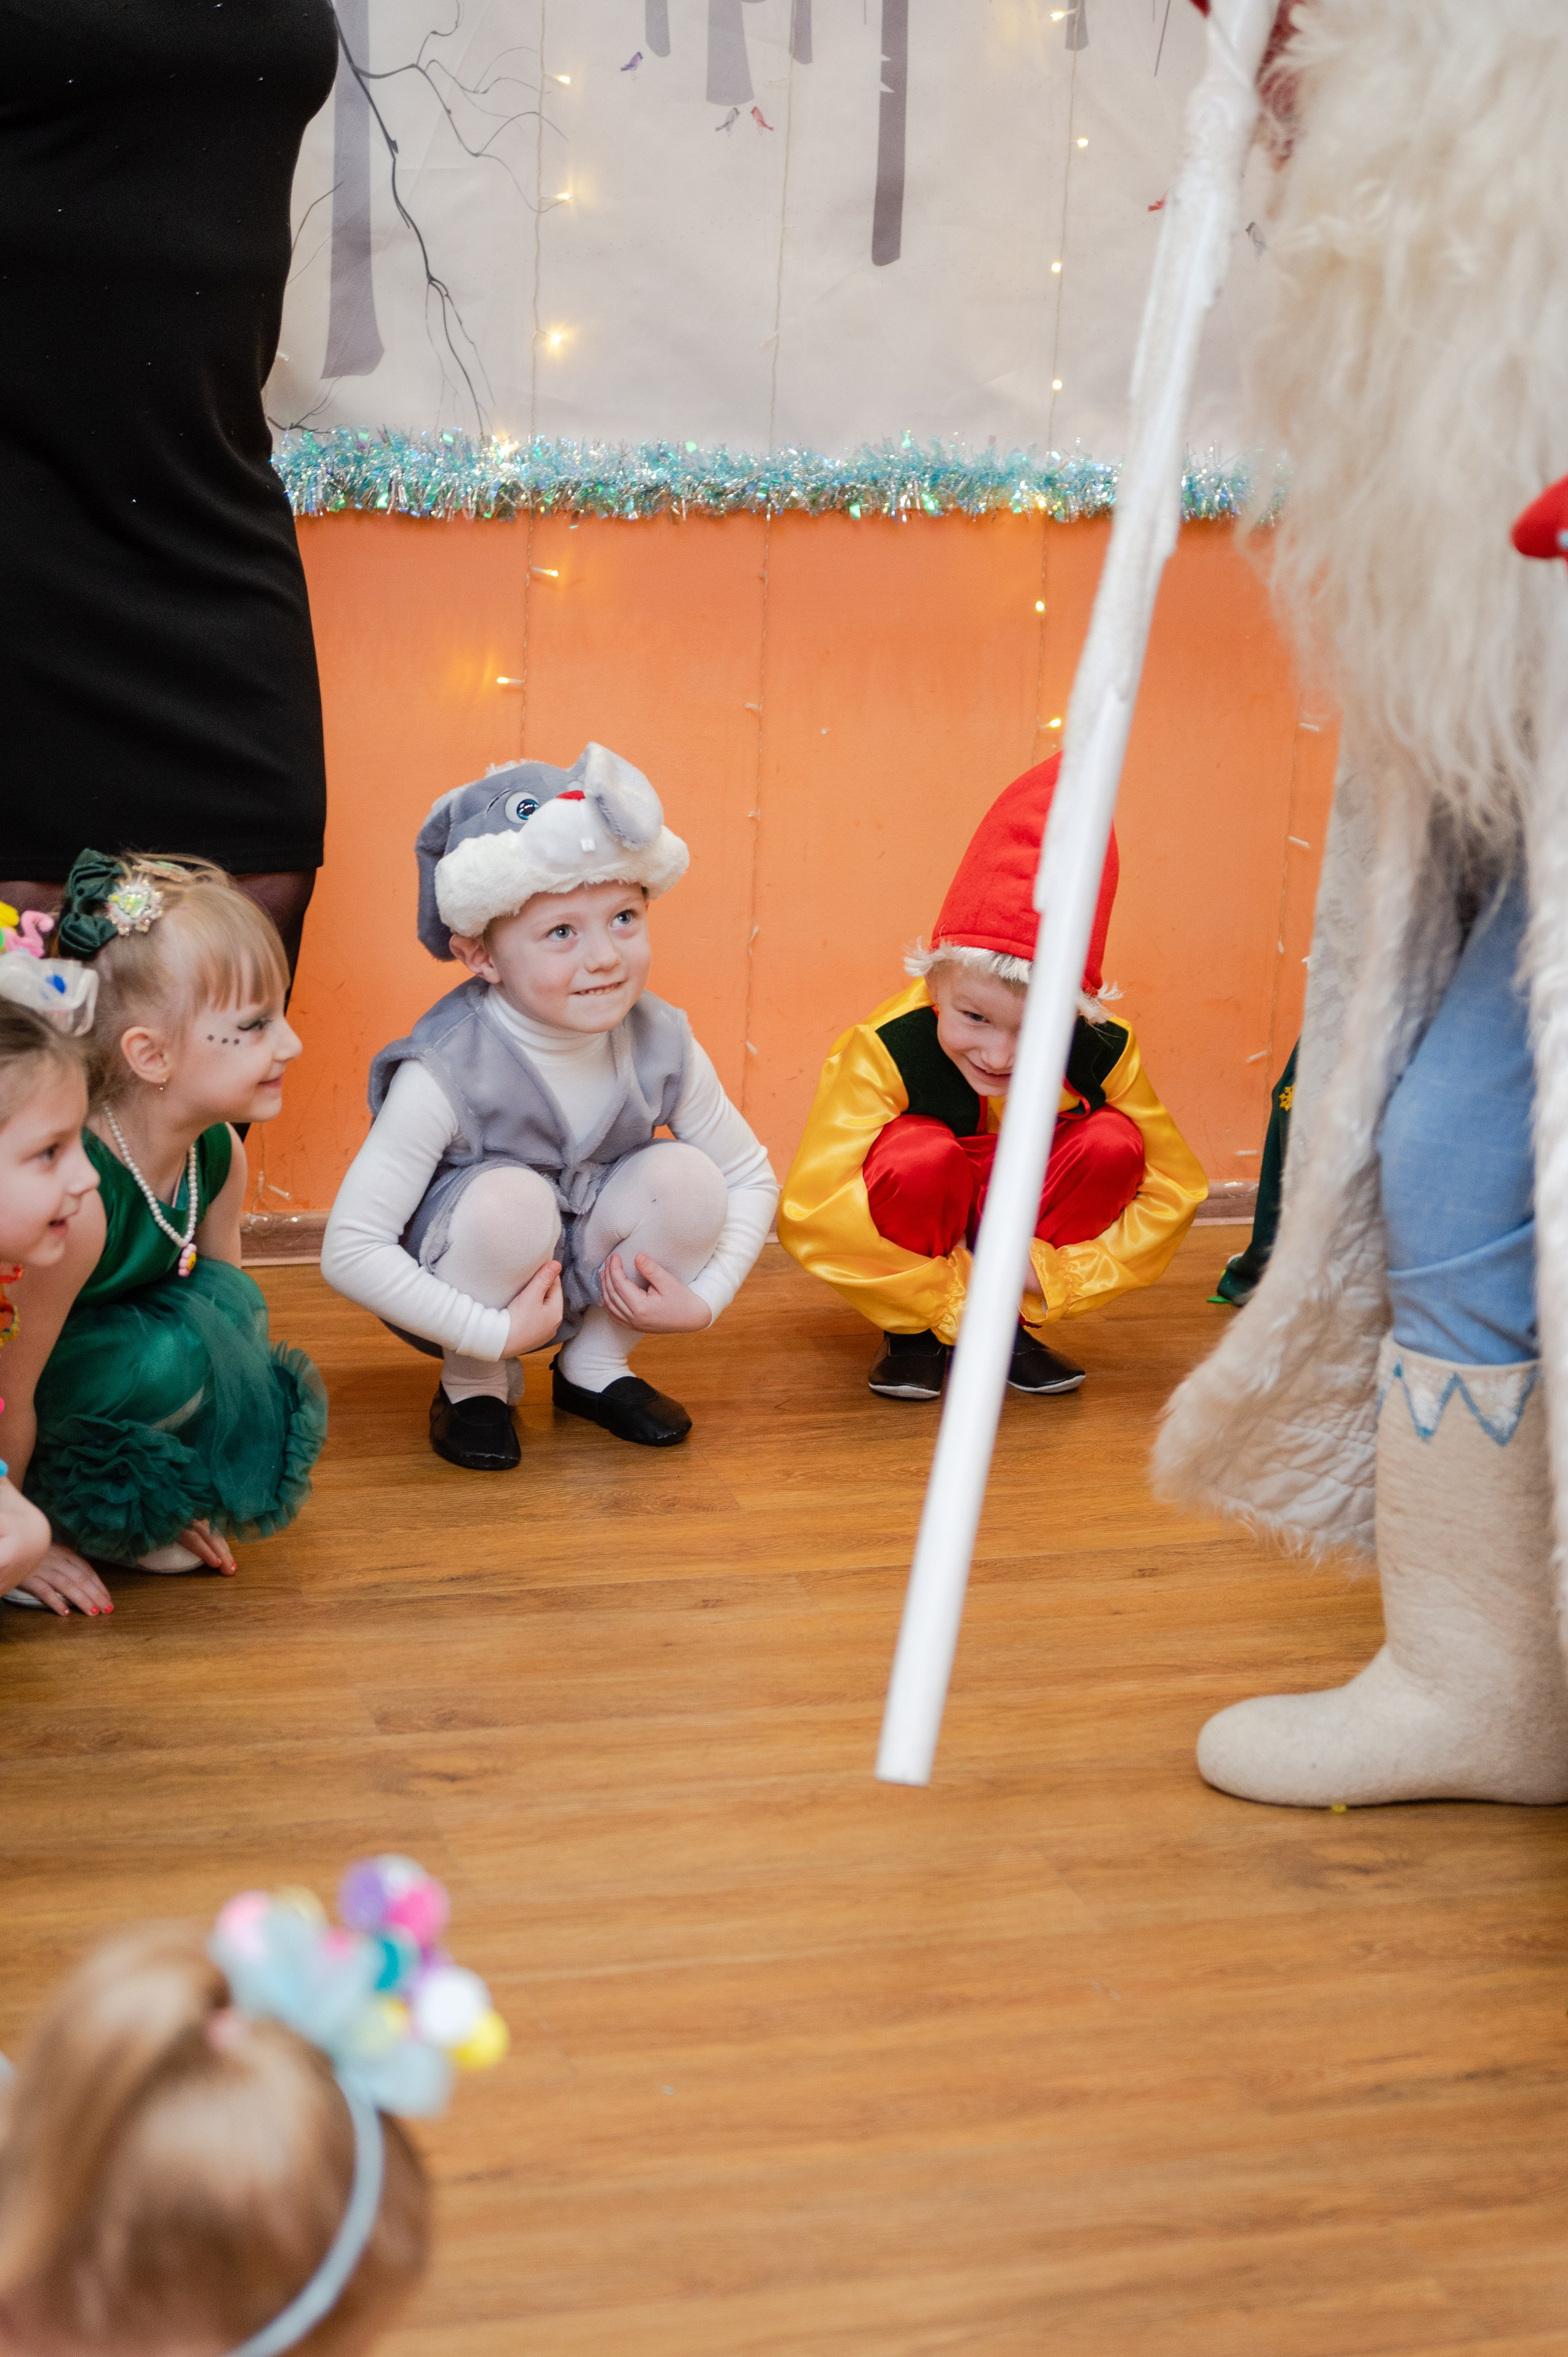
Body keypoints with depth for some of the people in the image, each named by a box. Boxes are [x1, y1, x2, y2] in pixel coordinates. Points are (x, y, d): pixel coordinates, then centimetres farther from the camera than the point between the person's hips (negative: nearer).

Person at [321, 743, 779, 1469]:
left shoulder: (661, 1046, -13)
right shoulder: (446, 1074, -28)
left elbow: (751, 1178, 1)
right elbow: (349, 1250, -29)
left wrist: (702, 1301, -12)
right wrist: (494, 1333, -28)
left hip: (587, 1275, 5)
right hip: (462, 1298, -4)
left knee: (687, 1176, -19)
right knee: (511, 1199, -34)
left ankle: (595, 1366, 5)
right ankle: (472, 1386, -5)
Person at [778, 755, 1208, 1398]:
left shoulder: (1103, 1056, -22)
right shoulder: (888, 1050, -31)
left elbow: (1174, 1189, -12)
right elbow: (811, 1214, -34)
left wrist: (1054, 1276, -22)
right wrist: (947, 1296, -29)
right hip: (922, 1225, -3)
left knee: (1111, 1143, -24)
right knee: (921, 1155, -36)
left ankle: (1012, 1326, -7)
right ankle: (914, 1334, -10)